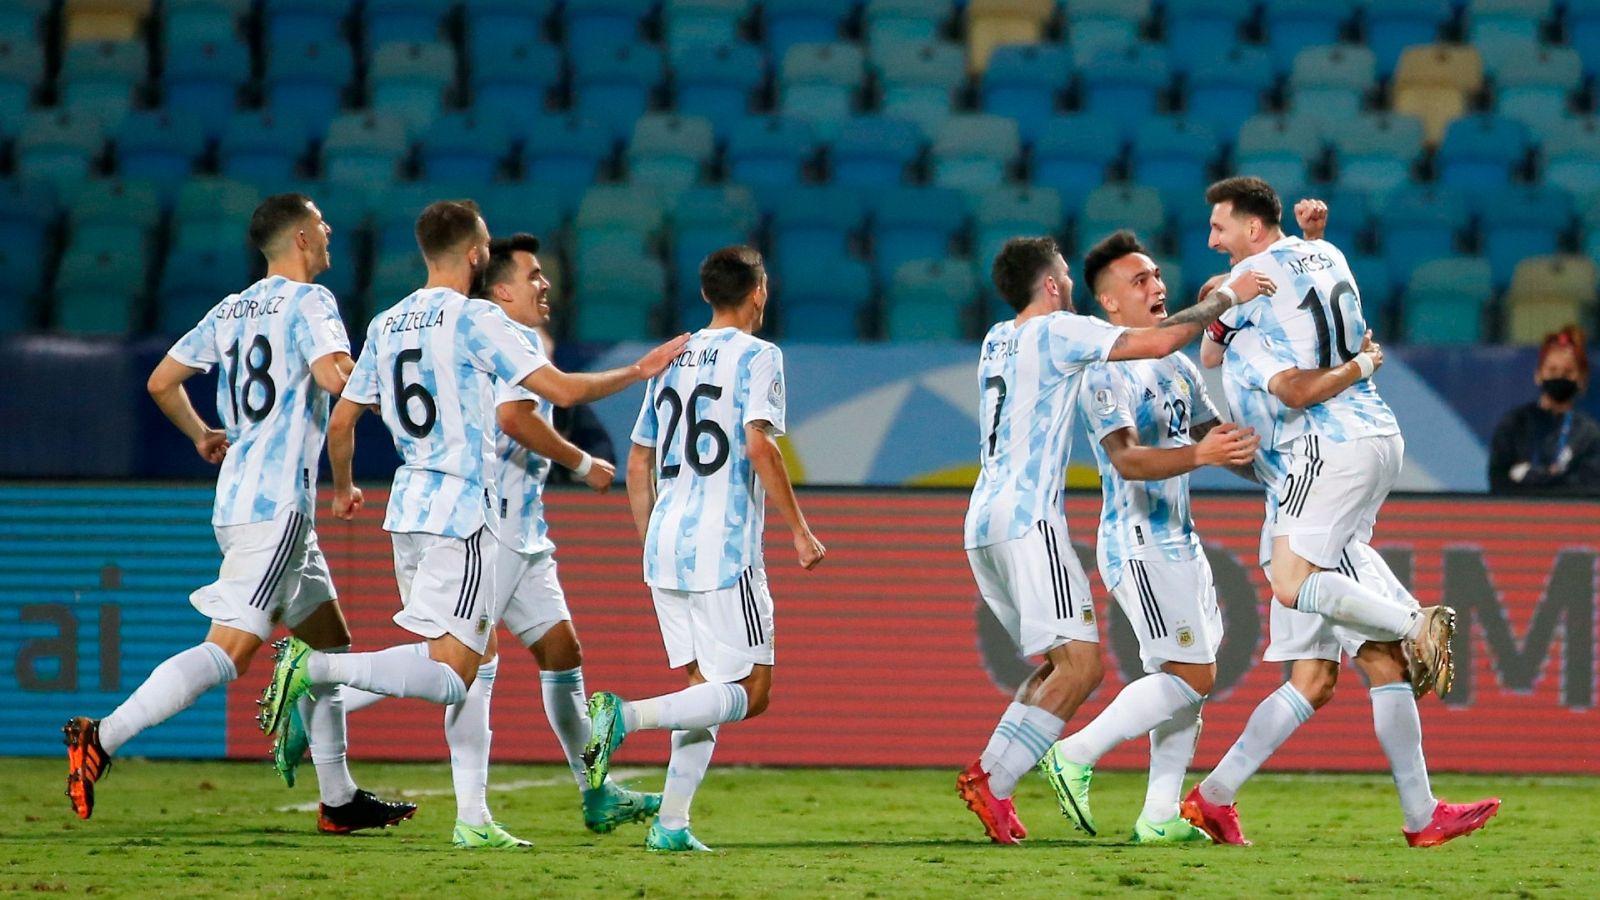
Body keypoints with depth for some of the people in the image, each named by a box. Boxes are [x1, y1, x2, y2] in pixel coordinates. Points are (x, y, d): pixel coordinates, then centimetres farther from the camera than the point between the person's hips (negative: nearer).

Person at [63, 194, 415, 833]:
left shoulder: (232, 310, 14)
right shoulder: (307, 301, -8)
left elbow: (161, 381, 15)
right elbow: (334, 374, -24)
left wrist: (202, 436, 30)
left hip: (237, 501, 9)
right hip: (277, 505, -9)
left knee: (329, 642, 16)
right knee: (230, 650, -15)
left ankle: (338, 799, 18)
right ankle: (102, 738, -23)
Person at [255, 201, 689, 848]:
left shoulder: (386, 325, 11)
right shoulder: (475, 320, -9)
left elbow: (341, 422, 14)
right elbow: (561, 389, -13)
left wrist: (343, 490, 32)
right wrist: (639, 371, 1)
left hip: (409, 506, 8)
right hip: (461, 509, -8)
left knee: (468, 665, 13)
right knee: (451, 676, -11)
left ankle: (473, 817, 8)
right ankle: (316, 667, -25)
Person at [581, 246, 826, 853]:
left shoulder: (672, 361, 17)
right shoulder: (757, 357, -3)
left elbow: (638, 464, 19)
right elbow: (758, 444, -16)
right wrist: (799, 529, -11)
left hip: (666, 551, 7)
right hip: (725, 549, -7)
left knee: (706, 687, 13)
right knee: (750, 691, -3)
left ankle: (672, 823, 1)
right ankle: (626, 715, -22)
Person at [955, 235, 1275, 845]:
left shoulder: (998, 340, 21)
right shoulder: (1059, 331, -3)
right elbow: (1158, 342, -13)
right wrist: (1227, 298, 0)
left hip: (982, 525, 9)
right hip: (1027, 518, -9)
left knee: (1061, 663, 15)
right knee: (1081, 664, -13)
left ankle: (987, 776, 0)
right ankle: (992, 782, -24)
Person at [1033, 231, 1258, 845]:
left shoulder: (1176, 366, 15)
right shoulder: (1107, 374, -14)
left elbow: (1211, 434, 28)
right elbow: (1126, 458, -28)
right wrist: (1199, 455, -40)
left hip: (1179, 541, 9)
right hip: (1138, 544, -9)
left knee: (1190, 680, 7)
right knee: (1189, 675, -15)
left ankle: (1160, 816, 8)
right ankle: (1074, 757, -11)